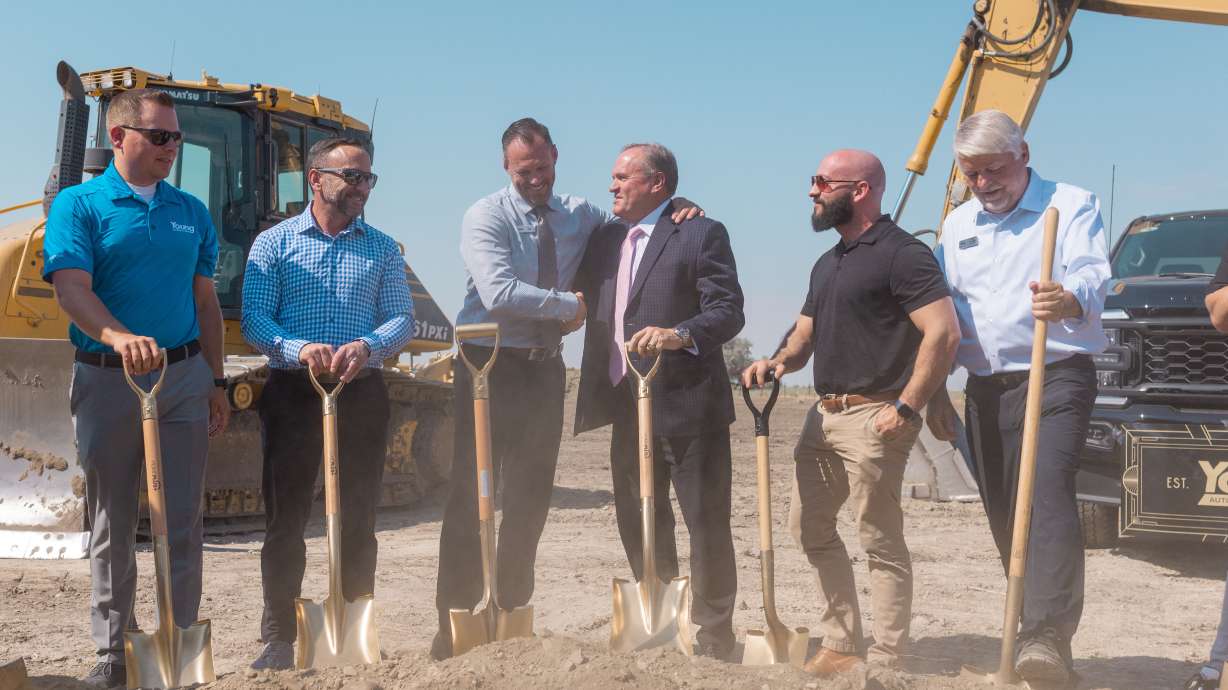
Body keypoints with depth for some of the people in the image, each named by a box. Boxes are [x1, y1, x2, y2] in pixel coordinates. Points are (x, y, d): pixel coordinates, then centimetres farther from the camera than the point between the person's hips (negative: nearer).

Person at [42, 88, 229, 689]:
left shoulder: (191, 212, 10)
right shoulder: (79, 205, -4)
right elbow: (72, 289, -18)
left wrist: (216, 382, 12)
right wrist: (120, 338, -36)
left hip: (184, 376, 3)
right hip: (106, 383, -3)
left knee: (183, 523, 3)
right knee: (111, 523, 8)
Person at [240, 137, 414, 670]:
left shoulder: (382, 249, 11)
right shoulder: (275, 243, 3)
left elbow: (402, 319, 3)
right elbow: (255, 321, -5)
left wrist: (369, 346, -19)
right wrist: (299, 349, -24)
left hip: (362, 392, 2)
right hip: (292, 391, -2)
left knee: (358, 520, 7)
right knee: (285, 518, 2)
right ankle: (279, 639, 11)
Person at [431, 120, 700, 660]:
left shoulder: (579, 215, 9)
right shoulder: (487, 217, -8)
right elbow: (499, 293, -22)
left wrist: (678, 207, -4)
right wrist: (570, 304, -14)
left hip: (544, 368, 5)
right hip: (488, 366, -5)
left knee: (532, 495, 10)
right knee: (471, 494, -4)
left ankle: (512, 612, 21)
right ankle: (454, 620, 3)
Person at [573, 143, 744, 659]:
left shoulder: (701, 234, -5)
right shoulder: (606, 239, 16)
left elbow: (729, 311, -14)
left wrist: (680, 334, -28)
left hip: (687, 405, -7)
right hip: (627, 405, 7)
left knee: (706, 522, -1)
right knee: (637, 522, 13)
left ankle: (714, 635, 9)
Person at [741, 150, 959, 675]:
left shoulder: (901, 253, -10)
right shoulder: (827, 263, 18)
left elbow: (943, 332, -18)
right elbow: (805, 333, 22)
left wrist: (907, 408, -20)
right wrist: (778, 362, -1)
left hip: (872, 418, -10)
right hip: (824, 414, 10)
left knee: (881, 544, -4)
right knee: (810, 528, 13)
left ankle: (884, 663, 3)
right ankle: (840, 646, 23)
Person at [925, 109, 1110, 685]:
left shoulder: (1072, 205, 0)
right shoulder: (957, 226, 15)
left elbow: (1091, 273, -18)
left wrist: (1068, 299, -41)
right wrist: (934, 393, 10)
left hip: (1056, 380, -6)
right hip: (985, 388, 6)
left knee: (1048, 494, -23)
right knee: (1005, 516, 6)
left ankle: (1048, 638, -31)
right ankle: (1032, 632, 16)